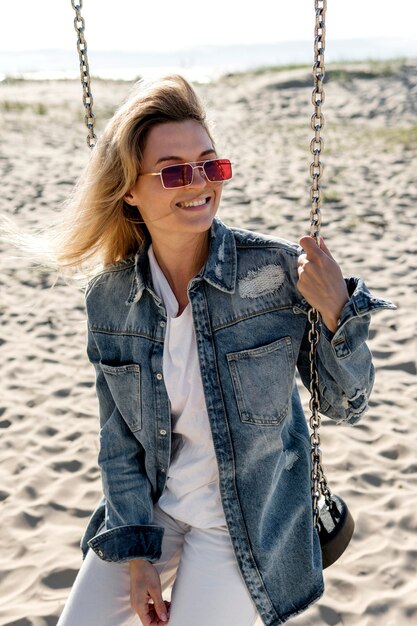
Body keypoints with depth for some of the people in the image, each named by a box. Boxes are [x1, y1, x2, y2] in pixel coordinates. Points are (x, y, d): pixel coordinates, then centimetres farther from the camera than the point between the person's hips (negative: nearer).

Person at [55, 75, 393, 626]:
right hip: (150, 509, 3)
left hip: (246, 522, -3)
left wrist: (337, 312, -27)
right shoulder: (109, 298, -9)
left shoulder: (279, 271, -18)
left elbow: (346, 406, -10)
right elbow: (120, 439, 0)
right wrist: (135, 553, -4)